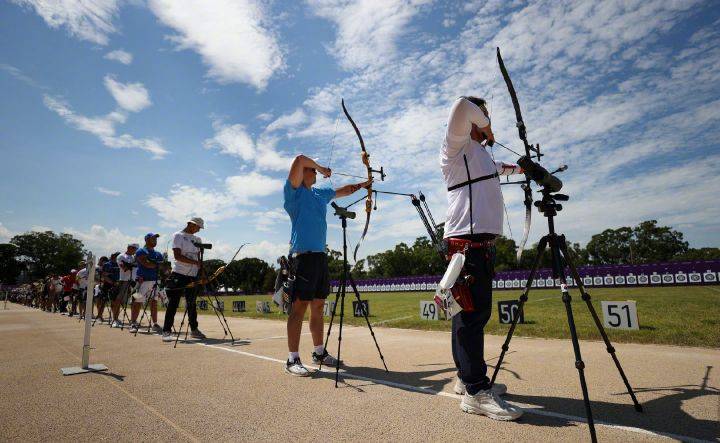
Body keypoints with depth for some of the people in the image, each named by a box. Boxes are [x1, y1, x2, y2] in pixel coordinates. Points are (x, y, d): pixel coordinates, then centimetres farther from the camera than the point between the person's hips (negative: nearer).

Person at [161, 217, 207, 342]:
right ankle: (166, 331, 5)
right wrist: (194, 262, -21)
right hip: (179, 275, -5)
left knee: (192, 304, 11)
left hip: (193, 276, 6)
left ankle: (194, 329, 19)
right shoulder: (178, 236, -4)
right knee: (173, 303, -2)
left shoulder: (198, 239, 13)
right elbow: (177, 256, -15)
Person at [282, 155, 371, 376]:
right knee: (299, 306, -8)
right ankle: (292, 359, -2)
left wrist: (364, 184, 36)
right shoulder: (294, 191, -1)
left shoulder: (321, 193, 21)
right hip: (303, 255, -8)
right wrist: (322, 168, 1)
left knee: (318, 306, 12)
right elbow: (300, 159, -13)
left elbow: (344, 190, 36)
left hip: (320, 256, 8)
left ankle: (319, 352, 23)